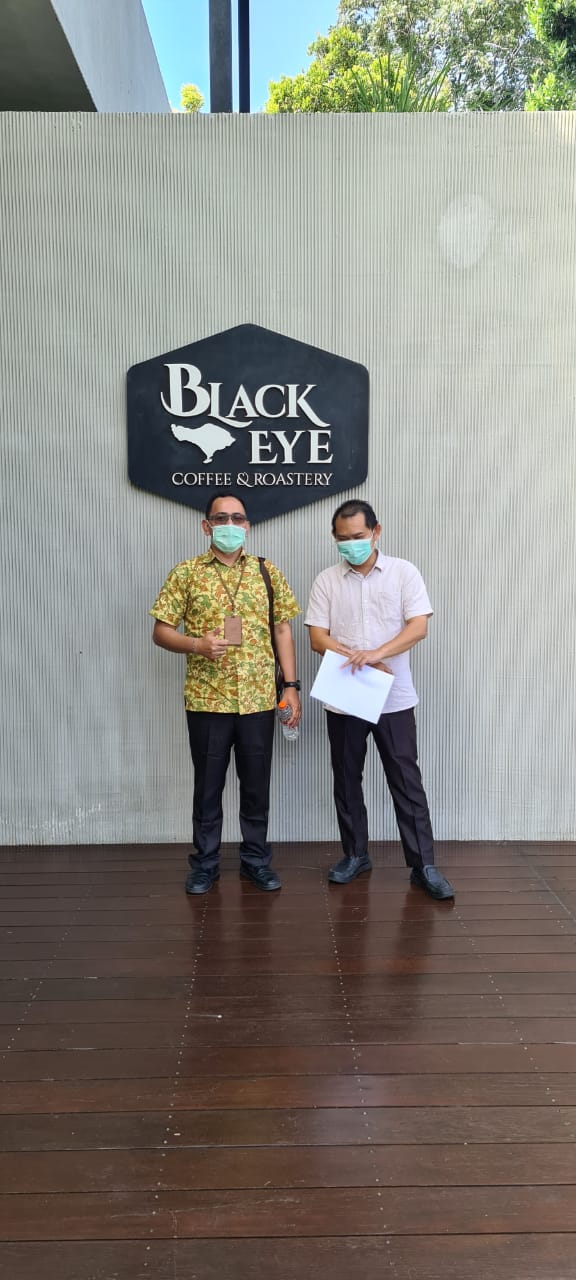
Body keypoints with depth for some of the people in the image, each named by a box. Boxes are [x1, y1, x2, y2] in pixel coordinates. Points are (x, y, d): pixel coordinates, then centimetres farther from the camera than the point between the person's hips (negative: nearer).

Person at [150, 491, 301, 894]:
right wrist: (196, 644, -20)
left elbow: (283, 631, 7)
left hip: (259, 699, 2)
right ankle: (205, 863, 24)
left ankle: (256, 859, 27)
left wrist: (292, 685, 1)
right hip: (206, 699, -1)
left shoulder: (268, 572, 5)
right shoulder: (186, 573, 0)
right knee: (208, 785, 10)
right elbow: (161, 632, 0)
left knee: (257, 785, 11)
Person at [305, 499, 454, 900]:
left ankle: (424, 864, 9)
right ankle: (356, 854, 27)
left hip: (394, 699, -2)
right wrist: (356, 659, -19)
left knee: (406, 781, 2)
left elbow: (419, 627, -11)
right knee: (347, 780, 11)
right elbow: (318, 637, -3)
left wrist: (376, 653, -26)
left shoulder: (404, 573, -1)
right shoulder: (326, 581, 3)